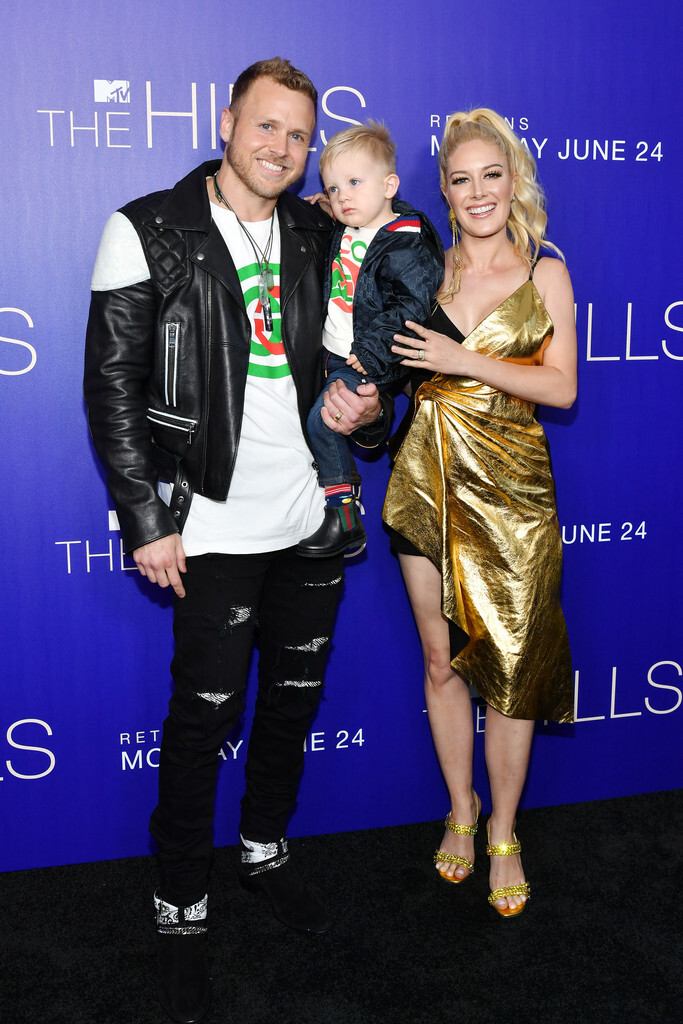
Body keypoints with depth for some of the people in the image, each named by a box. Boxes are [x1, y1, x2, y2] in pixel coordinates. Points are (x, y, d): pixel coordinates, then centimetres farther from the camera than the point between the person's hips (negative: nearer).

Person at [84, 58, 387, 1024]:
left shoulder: (318, 236, 8)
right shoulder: (146, 232, -6)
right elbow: (111, 389, -8)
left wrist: (364, 406, -3)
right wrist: (147, 521, -12)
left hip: (315, 517, 5)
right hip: (216, 528, -5)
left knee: (295, 698, 17)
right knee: (202, 719, 3)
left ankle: (266, 848, 41)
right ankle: (181, 911, 22)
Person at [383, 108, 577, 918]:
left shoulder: (545, 271, 3)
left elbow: (562, 387, -5)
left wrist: (467, 361, -14)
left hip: (510, 489, -2)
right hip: (426, 479, 2)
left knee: (511, 665, 1)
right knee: (442, 660, 9)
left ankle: (503, 834, 21)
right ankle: (460, 813, 30)